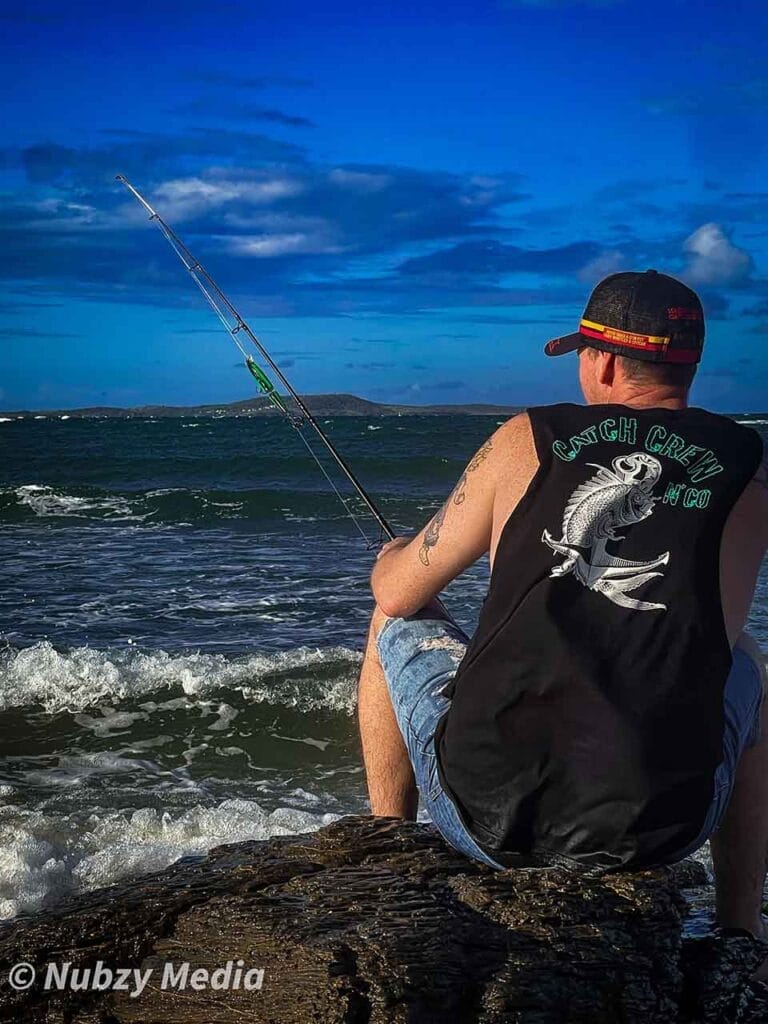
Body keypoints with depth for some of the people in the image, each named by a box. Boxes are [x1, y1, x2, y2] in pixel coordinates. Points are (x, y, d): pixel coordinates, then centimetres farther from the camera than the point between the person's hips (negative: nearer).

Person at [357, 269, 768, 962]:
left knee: (397, 626, 28)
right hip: (660, 834, 1)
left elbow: (396, 594, 10)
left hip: (487, 815, 0)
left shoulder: (527, 441, 1)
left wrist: (391, 561, 34)